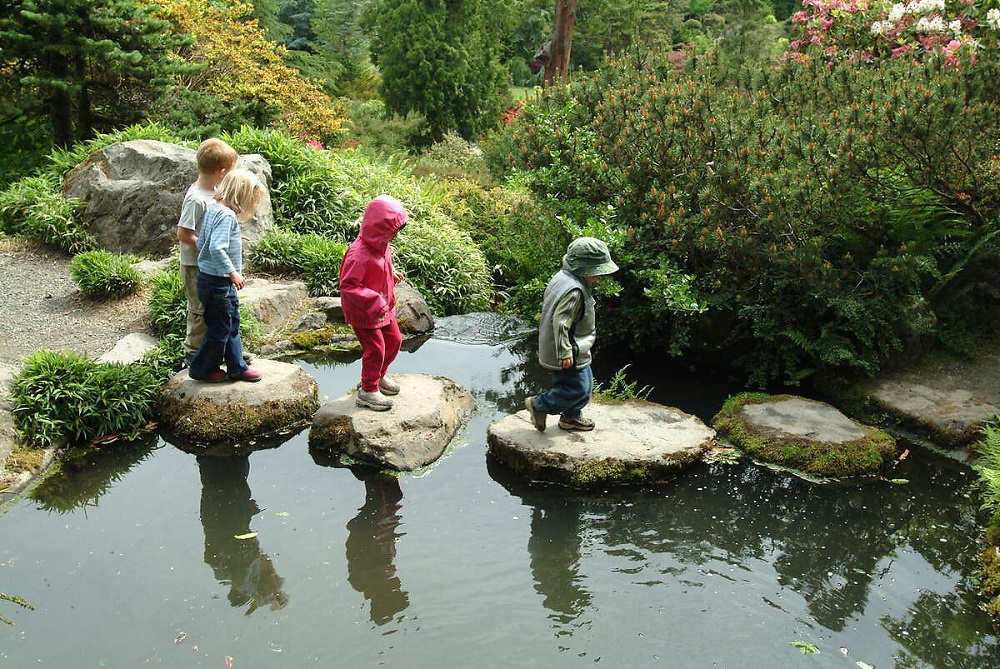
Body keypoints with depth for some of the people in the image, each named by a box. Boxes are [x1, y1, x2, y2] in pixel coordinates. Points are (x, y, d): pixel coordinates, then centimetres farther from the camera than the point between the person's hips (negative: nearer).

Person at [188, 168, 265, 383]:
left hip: (208, 276, 10)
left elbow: (201, 243, 12)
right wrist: (233, 273, -23)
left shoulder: (214, 209, 7)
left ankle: (237, 367, 28)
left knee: (232, 324, 18)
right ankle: (202, 369, 22)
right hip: (218, 282, -10)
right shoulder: (227, 215, -21)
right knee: (220, 329, 5)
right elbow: (217, 248, -30)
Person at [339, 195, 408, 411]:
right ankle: (368, 391, 19)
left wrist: (392, 275, 2)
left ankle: (379, 375, 42)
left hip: (383, 307, 9)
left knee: (394, 340, 19)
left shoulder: (382, 246, -2)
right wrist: (374, 302, -33)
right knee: (375, 349, -1)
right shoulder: (359, 255, -31)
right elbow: (348, 285, -30)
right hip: (363, 313, -9)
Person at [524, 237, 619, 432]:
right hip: (570, 351, -11)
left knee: (586, 382, 21)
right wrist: (565, 353, -26)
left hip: (574, 349, 11)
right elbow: (560, 322, -32)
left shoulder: (563, 277, 3)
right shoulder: (574, 291, -29)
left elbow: (546, 300, 16)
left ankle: (571, 417, 37)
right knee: (577, 388, 1)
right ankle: (539, 405, 15)